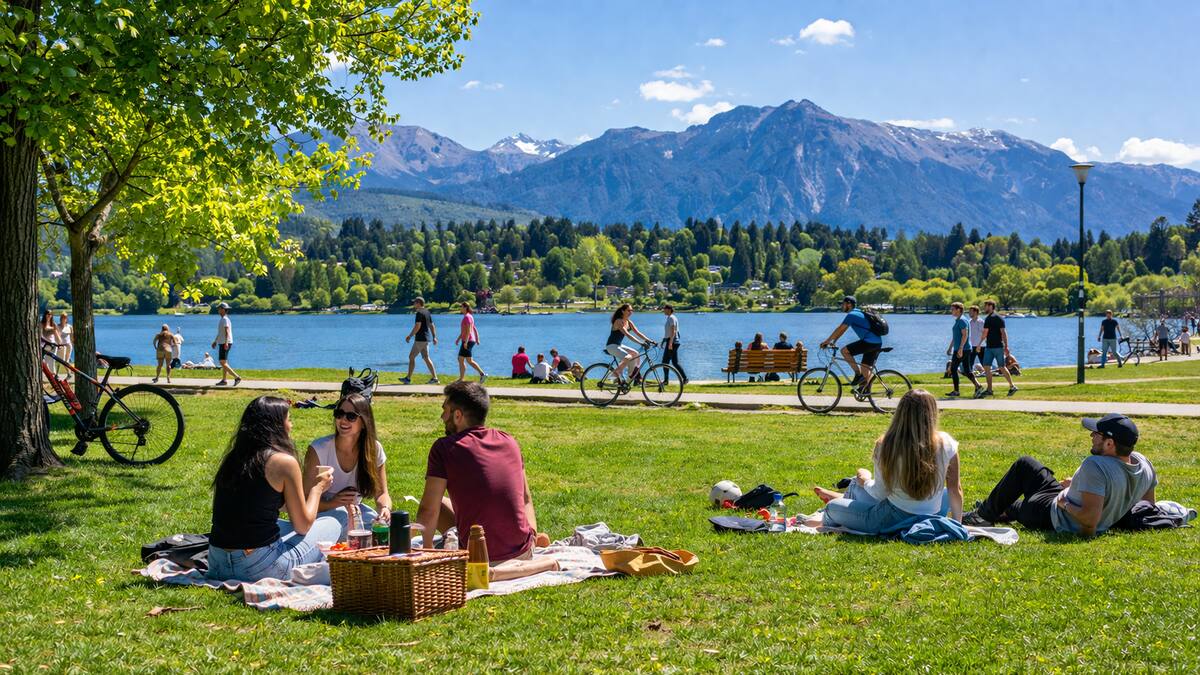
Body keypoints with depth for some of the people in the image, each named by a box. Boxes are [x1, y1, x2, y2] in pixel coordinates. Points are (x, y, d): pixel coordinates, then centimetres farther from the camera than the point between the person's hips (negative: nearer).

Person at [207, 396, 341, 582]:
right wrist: (318, 487, 14)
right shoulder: (284, 461, -10)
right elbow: (303, 526, -3)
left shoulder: (233, 457, 10)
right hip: (259, 567, -7)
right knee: (331, 524, 14)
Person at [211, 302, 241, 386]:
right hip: (222, 343, 10)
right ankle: (224, 380, 13)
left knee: (223, 362, -13)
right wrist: (215, 341, 32)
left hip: (225, 344, -10)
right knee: (224, 362, 11)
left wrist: (226, 342, -36)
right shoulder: (222, 319, 17)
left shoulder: (225, 319, -14)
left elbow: (227, 331, -26)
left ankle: (237, 377, -18)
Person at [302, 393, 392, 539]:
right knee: (341, 518, -37)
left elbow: (381, 494, -1)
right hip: (321, 513, -4)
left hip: (353, 511, 4)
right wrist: (333, 503, -37)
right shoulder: (318, 450, -19)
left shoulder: (374, 450, -8)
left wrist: (385, 508, -25)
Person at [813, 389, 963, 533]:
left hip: (893, 521, -4)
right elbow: (955, 488, -5)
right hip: (931, 517, 4)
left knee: (832, 506, 16)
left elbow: (880, 493, -11)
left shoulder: (887, 445, -19)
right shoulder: (945, 443, -13)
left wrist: (865, 480, 11)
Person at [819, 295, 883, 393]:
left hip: (869, 342, -10)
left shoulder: (852, 315, -6)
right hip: (878, 343, 10)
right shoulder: (859, 313, 24)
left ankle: (858, 374, -8)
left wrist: (827, 341, -3)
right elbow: (841, 330, 26)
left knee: (845, 351, -9)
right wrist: (833, 341, 25)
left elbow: (839, 329, -8)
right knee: (866, 367, 12)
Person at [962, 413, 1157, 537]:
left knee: (1023, 465, 12)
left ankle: (984, 515, 27)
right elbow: (1148, 504, 4)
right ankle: (1004, 512, 49)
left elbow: (1090, 520, -44)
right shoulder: (1143, 463, -14)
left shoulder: (1096, 466, -39)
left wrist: (1065, 505, -25)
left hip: (1056, 519, -8)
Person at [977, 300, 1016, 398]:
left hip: (998, 347, -8)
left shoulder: (998, 318, -11)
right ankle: (989, 390, 1)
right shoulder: (987, 319, 13)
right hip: (989, 347, 8)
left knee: (1002, 367, 0)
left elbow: (1003, 332, -12)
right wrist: (979, 345, 16)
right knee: (986, 367, 0)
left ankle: (1012, 386, 12)